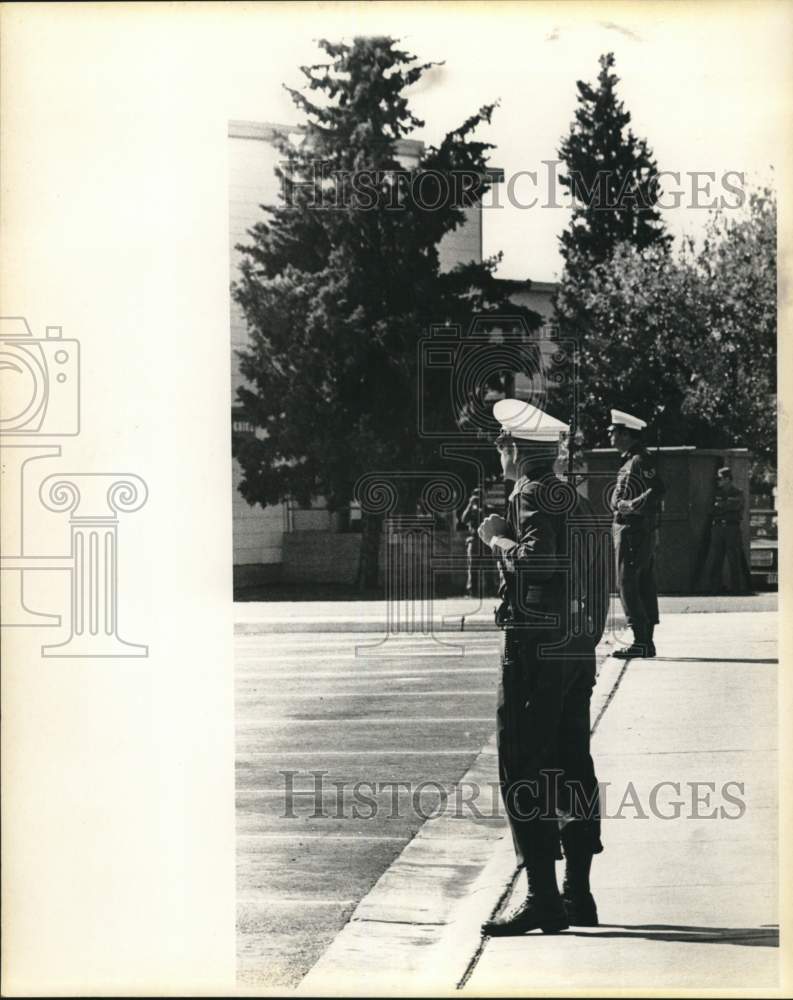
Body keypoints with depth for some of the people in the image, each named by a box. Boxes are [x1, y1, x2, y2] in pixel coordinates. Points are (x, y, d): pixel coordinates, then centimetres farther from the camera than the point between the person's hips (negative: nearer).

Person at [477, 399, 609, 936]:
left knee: (522, 771, -7)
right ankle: (578, 895, 15)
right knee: (572, 766, 11)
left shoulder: (532, 496, -10)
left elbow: (536, 560, -25)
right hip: (578, 648, 9)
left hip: (535, 647, -9)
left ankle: (542, 897, -10)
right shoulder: (575, 498, 17)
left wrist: (498, 538, -10)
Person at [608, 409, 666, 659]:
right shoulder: (630, 461, 17)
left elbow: (658, 489, -26)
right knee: (644, 585, 10)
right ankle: (647, 641, 13)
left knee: (627, 584, -10)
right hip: (642, 532, 10)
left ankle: (641, 641, -11)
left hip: (632, 531, -10)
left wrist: (633, 505, -27)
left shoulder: (639, 461, -14)